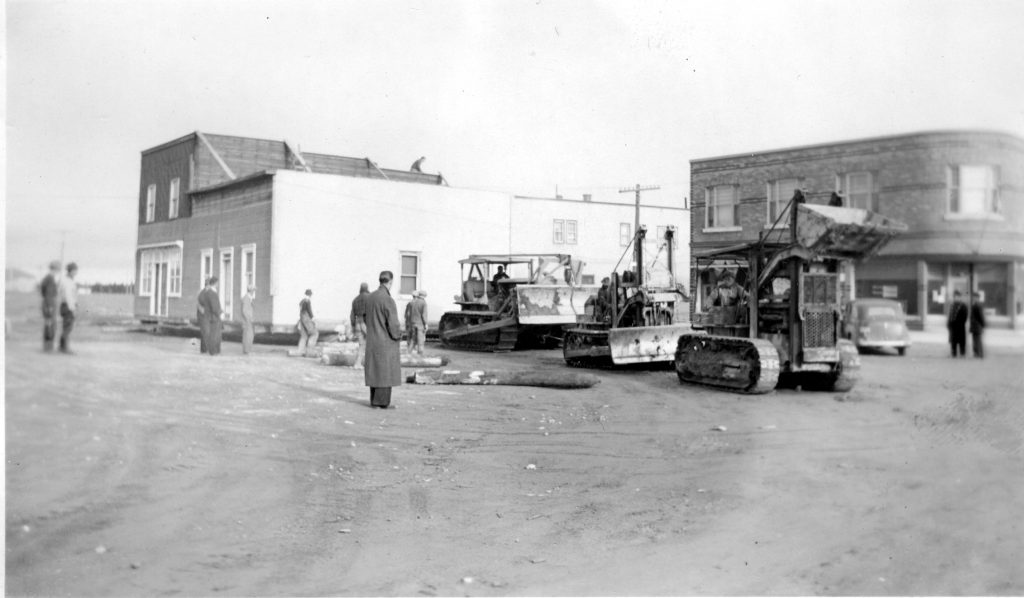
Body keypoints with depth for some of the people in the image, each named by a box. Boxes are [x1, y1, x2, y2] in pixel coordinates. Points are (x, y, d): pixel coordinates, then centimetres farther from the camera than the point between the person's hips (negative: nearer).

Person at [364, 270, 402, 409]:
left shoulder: (369, 297, 2)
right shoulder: (388, 300, -20)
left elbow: (367, 318, 11)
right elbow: (393, 324, -19)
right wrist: (398, 336, -1)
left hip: (372, 340, 7)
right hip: (386, 342, -7)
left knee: (374, 370, 14)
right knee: (386, 371, 2)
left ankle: (374, 400, 18)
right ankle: (382, 401, 3)